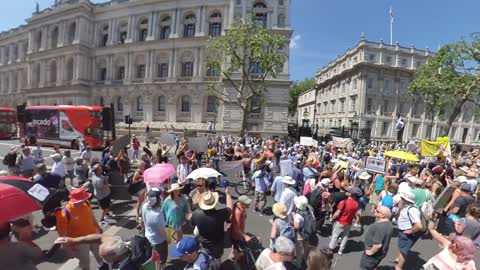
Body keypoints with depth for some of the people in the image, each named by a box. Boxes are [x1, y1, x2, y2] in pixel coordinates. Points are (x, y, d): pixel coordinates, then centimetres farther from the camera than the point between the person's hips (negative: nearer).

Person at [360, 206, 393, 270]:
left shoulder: (380, 227, -35)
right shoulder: (388, 223, -2)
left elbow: (378, 245, -35)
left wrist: (371, 252, -18)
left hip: (374, 254, -8)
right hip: (379, 252, 8)